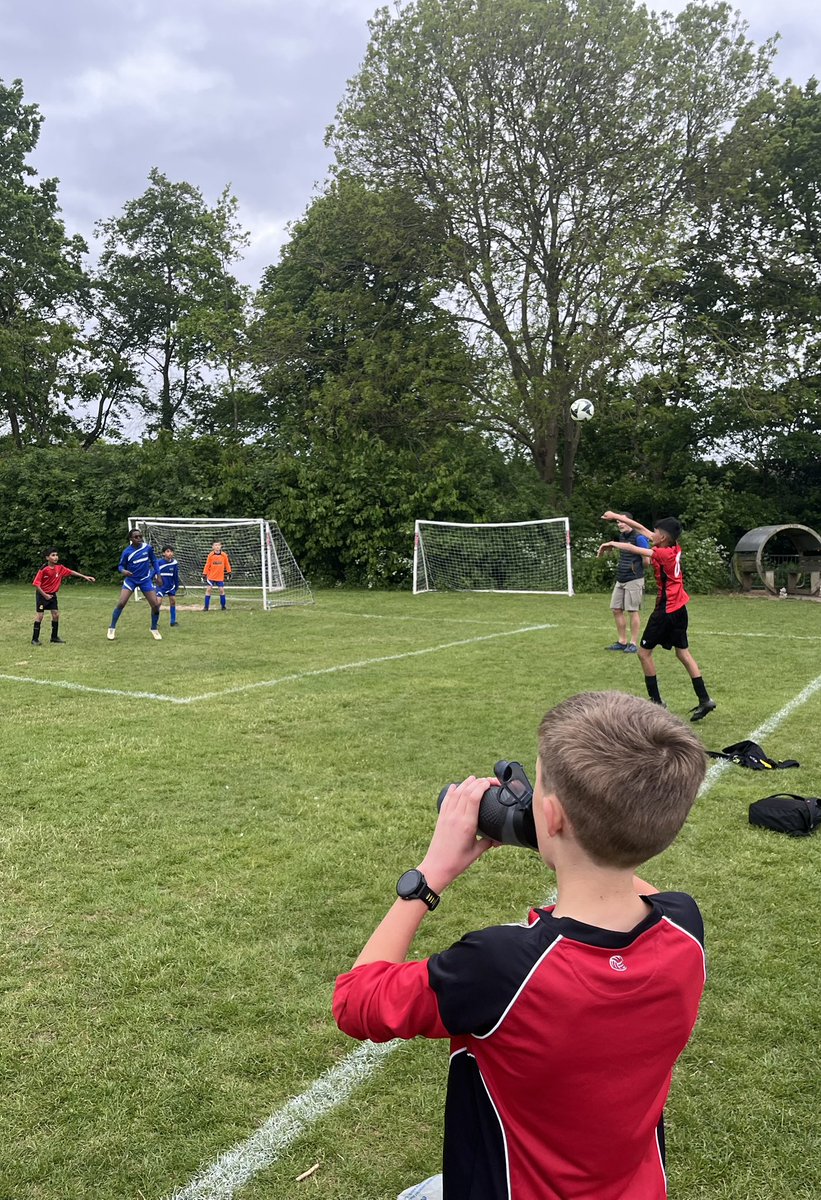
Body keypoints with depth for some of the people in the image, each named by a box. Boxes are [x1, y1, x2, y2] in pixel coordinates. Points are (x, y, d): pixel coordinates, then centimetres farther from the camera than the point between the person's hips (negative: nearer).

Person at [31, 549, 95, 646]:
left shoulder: (59, 567, -5)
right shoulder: (43, 569, -21)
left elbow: (71, 572, 6)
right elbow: (36, 583, -18)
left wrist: (84, 576, 3)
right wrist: (45, 595, -19)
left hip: (52, 594, 6)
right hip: (42, 594, -6)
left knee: (56, 615, 3)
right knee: (40, 615, -6)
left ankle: (54, 638, 17)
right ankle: (35, 639, 1)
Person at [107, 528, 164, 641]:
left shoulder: (148, 548, -8)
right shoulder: (127, 552, -13)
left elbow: (154, 561, 8)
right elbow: (121, 565, -3)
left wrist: (158, 575, 4)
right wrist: (123, 571, -26)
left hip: (145, 580, 2)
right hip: (131, 579, -2)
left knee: (156, 604, -5)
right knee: (121, 603, -15)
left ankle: (154, 629, 17)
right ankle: (112, 629, 2)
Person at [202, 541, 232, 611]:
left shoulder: (224, 555, -4)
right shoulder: (210, 555, -5)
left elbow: (227, 564, 7)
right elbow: (207, 565, -1)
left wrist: (229, 573, 7)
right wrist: (204, 574, -2)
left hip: (220, 577, 1)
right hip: (211, 576, 0)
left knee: (222, 590, 0)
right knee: (208, 589, -3)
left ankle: (223, 606, 15)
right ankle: (206, 606, 5)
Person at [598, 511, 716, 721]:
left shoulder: (664, 554, -19)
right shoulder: (675, 548, 3)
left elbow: (633, 549, -18)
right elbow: (641, 529, 8)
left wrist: (612, 544, -2)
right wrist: (617, 516, 11)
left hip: (666, 611, -9)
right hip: (679, 608, 9)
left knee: (644, 652, 3)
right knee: (683, 653, 14)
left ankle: (656, 701, 7)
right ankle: (704, 700, 12)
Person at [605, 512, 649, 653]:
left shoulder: (638, 538, -12)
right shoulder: (622, 537, 13)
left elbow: (646, 559, -12)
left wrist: (638, 569, 3)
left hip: (634, 580, -8)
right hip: (620, 580, 8)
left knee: (633, 611, -3)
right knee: (616, 609, 8)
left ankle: (633, 643, 5)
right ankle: (622, 641, 17)